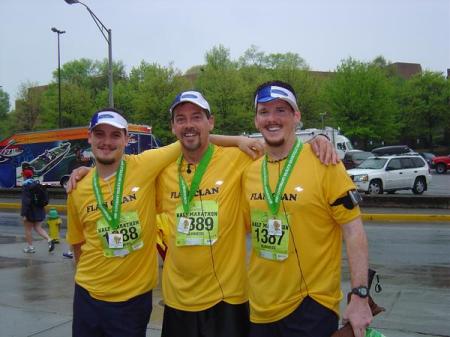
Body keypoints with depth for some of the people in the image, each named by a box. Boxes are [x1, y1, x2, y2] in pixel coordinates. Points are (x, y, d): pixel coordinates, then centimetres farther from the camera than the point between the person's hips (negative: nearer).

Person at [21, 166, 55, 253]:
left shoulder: (26, 185, -18)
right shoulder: (37, 183, 5)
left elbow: (25, 201, -22)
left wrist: (23, 214, -19)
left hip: (30, 211, -7)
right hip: (39, 210, 7)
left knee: (28, 229, 9)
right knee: (38, 227, 15)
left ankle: (30, 247, 18)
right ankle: (49, 240, -3)